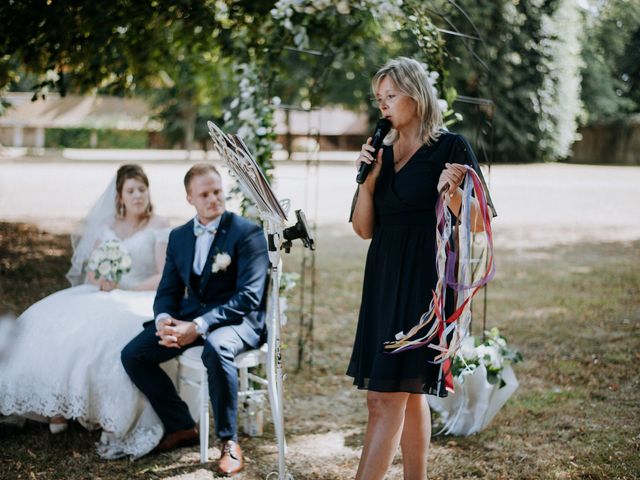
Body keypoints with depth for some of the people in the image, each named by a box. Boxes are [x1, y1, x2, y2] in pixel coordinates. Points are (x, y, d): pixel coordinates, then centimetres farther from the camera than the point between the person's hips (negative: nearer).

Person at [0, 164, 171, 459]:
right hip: (103, 295, 5)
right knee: (53, 324, -19)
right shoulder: (107, 226, 15)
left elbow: (165, 277, -6)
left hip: (142, 298, -5)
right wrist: (101, 281, -12)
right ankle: (59, 407, -18)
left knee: (113, 333, -37)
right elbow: (90, 270, 11)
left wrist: (127, 290, -17)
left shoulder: (159, 227, 1)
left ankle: (115, 421, -33)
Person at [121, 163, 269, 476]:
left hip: (236, 320, -6)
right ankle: (181, 427, 6)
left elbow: (249, 296, -17)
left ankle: (228, 442, -20)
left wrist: (199, 326, -26)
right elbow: (168, 291, 13)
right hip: (187, 317, 6)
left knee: (216, 349, -40)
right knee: (132, 355, -10)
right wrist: (164, 319, -13)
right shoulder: (179, 236, 12)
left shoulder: (247, 233, -9)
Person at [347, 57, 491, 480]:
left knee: (387, 396, -10)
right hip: (385, 281, 7)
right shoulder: (382, 153, 13)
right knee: (410, 392, 13)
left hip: (425, 281, -7)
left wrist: (453, 192, -23)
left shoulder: (451, 148, -4)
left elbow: (477, 224, -5)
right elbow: (364, 229, 11)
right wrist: (367, 178, -2)